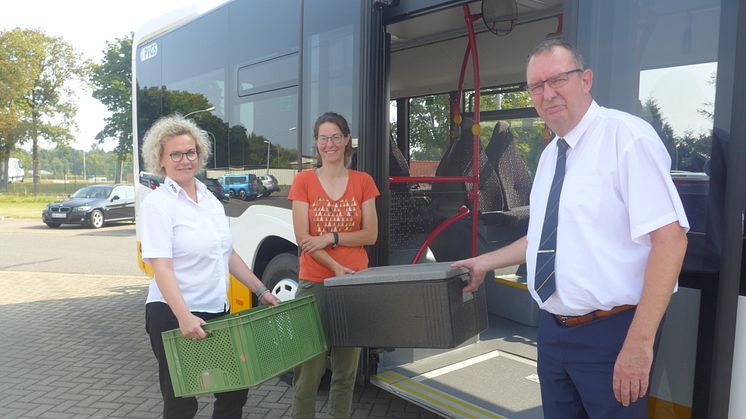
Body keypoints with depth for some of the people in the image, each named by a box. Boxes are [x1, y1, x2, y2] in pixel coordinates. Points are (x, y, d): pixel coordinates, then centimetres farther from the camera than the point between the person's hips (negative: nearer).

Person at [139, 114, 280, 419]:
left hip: (216, 312, 7)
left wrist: (261, 291, 12)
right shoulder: (157, 204, -11)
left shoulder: (210, 200, 10)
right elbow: (161, 268, -20)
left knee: (235, 390, 14)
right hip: (175, 317, -6)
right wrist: (184, 316, -31)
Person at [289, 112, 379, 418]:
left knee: (346, 369, 10)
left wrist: (331, 237, -11)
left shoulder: (363, 182, 7)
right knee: (309, 369, 1)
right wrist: (336, 268, -14)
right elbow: (303, 239, -4)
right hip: (314, 284, -2)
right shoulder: (304, 181, 2)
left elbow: (370, 235, 2)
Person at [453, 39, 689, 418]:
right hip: (553, 330, 8)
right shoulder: (550, 154, 10)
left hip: (609, 333, -7)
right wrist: (486, 263, 18)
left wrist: (640, 342, -24)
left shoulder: (626, 137, -14)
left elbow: (669, 236, -20)